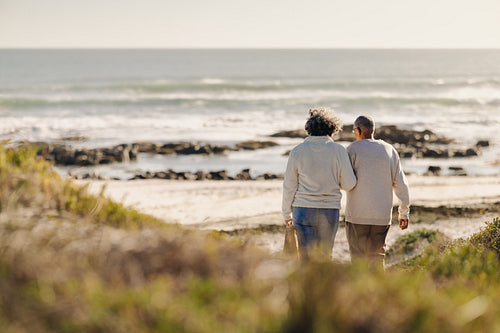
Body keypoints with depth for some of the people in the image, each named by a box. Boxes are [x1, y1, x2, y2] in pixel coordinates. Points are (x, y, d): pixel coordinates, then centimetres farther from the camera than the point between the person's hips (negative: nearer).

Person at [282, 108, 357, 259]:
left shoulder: (297, 152, -1)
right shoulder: (338, 150, -4)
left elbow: (289, 186, 2)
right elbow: (349, 184, -5)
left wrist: (286, 213, 13)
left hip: (303, 210, 0)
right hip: (330, 211, 0)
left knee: (306, 257, 1)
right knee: (324, 256, 14)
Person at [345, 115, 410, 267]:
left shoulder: (353, 148, -2)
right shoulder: (389, 150, 9)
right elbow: (400, 183, 10)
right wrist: (404, 212, 16)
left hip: (357, 215, -3)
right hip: (382, 215, 3)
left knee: (358, 259, -1)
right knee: (377, 258, 9)